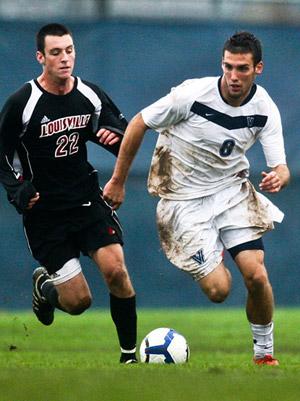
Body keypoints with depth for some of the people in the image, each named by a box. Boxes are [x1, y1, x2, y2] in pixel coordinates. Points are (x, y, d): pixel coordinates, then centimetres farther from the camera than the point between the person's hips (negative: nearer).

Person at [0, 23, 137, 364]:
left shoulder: (90, 95, -1)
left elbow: (121, 128, 12)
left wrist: (118, 137, -12)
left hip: (87, 201, 3)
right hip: (45, 211, -3)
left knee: (115, 270, -17)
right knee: (78, 301, -4)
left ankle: (130, 354, -3)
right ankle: (44, 286, 33)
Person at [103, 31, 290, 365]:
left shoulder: (265, 109, -10)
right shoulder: (193, 94, -22)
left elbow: (281, 168, -8)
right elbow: (138, 124, -9)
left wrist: (278, 178, -34)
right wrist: (118, 182, -4)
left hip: (232, 189, 3)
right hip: (186, 198, -3)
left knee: (257, 276, -15)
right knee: (218, 290, -11)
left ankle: (264, 353, 10)